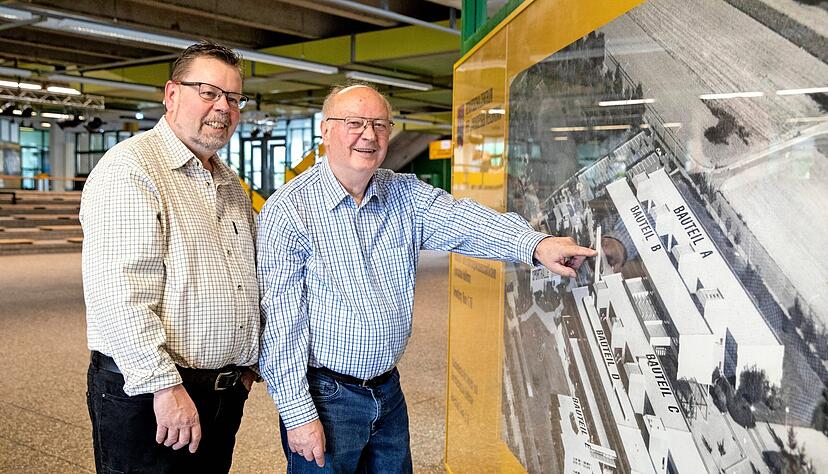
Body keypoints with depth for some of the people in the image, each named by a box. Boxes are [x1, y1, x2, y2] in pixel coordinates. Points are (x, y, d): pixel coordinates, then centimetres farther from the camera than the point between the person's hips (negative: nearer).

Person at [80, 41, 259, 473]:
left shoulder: (231, 185, 15)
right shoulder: (130, 169, -13)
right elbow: (116, 294, -22)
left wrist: (248, 362, 19)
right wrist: (164, 385, -22)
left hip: (226, 391, 8)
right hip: (148, 393, -8)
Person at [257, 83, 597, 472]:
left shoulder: (406, 195, 3)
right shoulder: (289, 210, -12)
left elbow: (461, 220, -15)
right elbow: (281, 322, -14)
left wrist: (537, 244, -33)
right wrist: (299, 414, -16)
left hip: (389, 392, 5)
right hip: (324, 397, -5)